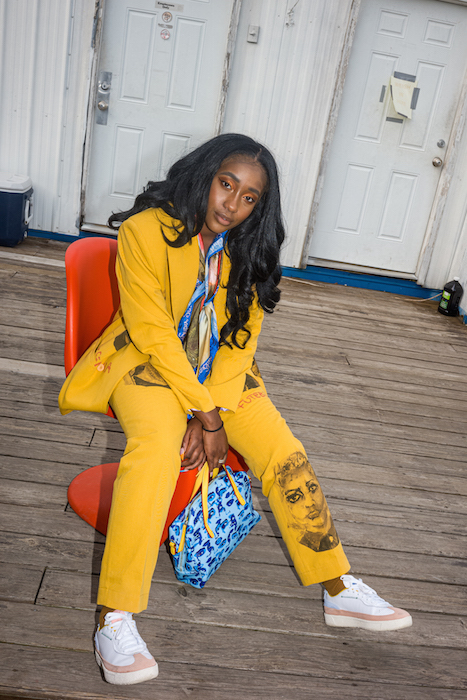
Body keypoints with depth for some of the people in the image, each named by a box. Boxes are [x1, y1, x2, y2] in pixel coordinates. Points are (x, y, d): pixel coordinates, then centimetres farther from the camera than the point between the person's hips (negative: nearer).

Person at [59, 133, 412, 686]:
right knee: (157, 445, -34)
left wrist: (211, 412, -16)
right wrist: (205, 414, -20)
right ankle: (115, 619, -27)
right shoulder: (146, 230, -14)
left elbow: (242, 340, -2)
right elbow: (153, 331, -18)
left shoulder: (248, 251, 3)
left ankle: (339, 590, 4)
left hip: (221, 371, 5)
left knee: (284, 451, -11)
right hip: (148, 362, -4)